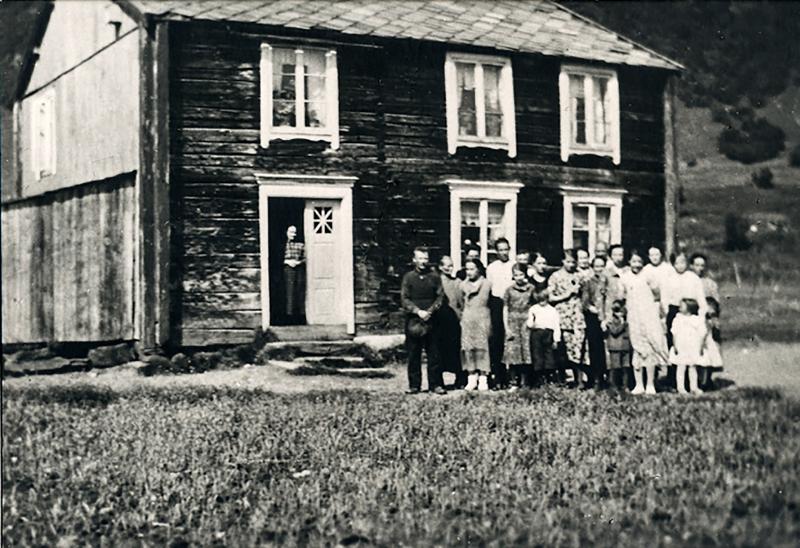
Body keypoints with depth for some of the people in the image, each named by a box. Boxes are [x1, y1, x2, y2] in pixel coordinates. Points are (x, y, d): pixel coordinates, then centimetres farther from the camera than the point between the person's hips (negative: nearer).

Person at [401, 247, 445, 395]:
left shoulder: (434, 277, 8)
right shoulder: (408, 277, 6)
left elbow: (440, 297, 5)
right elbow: (404, 299, 1)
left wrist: (429, 311, -10)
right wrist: (418, 311, -12)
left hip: (431, 321, 0)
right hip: (413, 321, 0)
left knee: (434, 354, 0)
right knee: (413, 355, 2)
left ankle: (435, 384, 5)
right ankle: (414, 385, 8)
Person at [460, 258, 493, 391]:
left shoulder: (486, 284, 2)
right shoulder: (464, 284, 10)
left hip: (482, 317, -2)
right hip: (467, 318, 3)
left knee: (482, 347, -5)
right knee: (468, 348, -2)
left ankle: (483, 379, -3)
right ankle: (472, 378, 2)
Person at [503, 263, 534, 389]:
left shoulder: (531, 288, 4)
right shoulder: (510, 289, 5)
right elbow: (505, 309, 6)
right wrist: (506, 328, -1)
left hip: (527, 323, 0)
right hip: (513, 323, 0)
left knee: (526, 352, -3)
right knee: (512, 352, -5)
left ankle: (525, 382, 1)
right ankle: (514, 382, -1)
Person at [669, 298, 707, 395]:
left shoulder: (698, 320, 0)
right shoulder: (678, 320, 1)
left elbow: (702, 334, 3)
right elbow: (674, 334, 1)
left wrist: (701, 347, -1)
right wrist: (675, 346, -6)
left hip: (694, 349, 1)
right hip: (681, 348, -1)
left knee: (693, 367, 7)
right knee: (681, 367, 0)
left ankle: (694, 387, 14)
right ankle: (681, 387, 4)